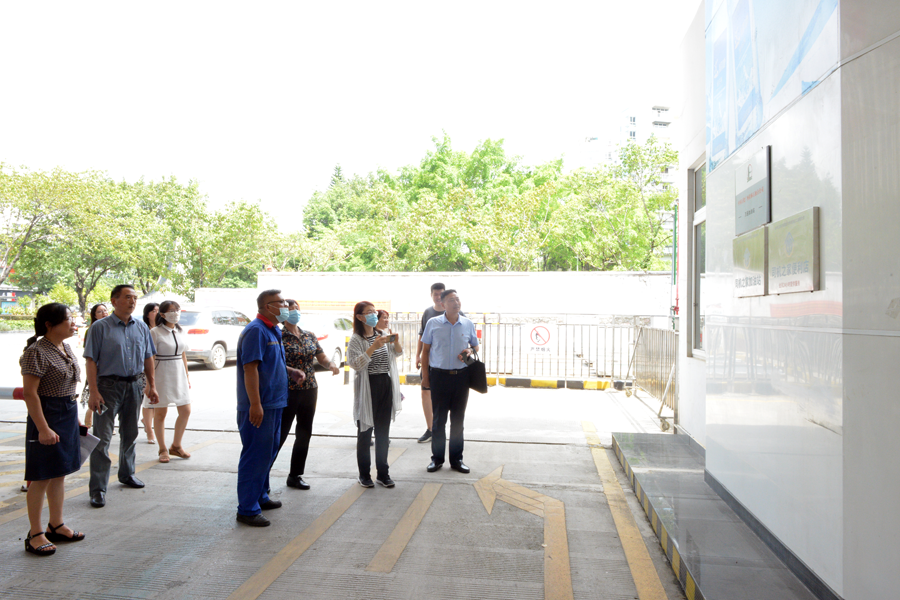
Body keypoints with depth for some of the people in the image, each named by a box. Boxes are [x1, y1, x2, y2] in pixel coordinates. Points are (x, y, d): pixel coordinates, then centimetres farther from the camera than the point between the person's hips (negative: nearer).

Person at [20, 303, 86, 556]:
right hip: (47, 415, -9)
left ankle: (56, 526, 27)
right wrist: (43, 428, -22)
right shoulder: (36, 352, -17)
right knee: (42, 476, 0)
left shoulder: (65, 348, 9)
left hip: (68, 414, 9)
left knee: (60, 473, 15)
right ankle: (35, 535, 12)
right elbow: (30, 393, -20)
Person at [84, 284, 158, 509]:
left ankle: (127, 474, 33)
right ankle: (97, 489, 1)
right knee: (102, 438, -5)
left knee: (130, 434, 17)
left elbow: (148, 358, 13)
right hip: (108, 386, -5)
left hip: (134, 385, 5)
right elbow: (91, 361, -10)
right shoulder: (100, 327, -6)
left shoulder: (141, 328, 8)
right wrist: (94, 392, -17)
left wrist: (152, 386, 9)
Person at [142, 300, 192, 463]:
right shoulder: (155, 332, -9)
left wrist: (187, 376, 15)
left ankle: (176, 446, 23)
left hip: (179, 374, 6)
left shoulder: (180, 332, 9)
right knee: (160, 413, 4)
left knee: (185, 411, 6)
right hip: (161, 375, -6)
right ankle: (163, 450, 18)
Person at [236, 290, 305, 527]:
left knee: (268, 452, 19)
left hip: (273, 403, 10)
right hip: (259, 406, -10)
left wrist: (291, 371, 10)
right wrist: (255, 404, -25)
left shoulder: (273, 331, 15)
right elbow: (250, 367, -22)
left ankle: (260, 497, 33)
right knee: (256, 455, -4)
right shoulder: (256, 331, -16)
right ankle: (247, 509, 4)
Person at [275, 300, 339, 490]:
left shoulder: (309, 336, 10)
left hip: (309, 390, 6)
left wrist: (331, 365, -6)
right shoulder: (279, 337, -7)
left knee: (304, 434, 11)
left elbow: (321, 357, 14)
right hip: (287, 391, -6)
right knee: (280, 434, -3)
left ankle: (295, 475, 24)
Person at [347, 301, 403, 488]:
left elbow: (398, 353, 9)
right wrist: (373, 348, -28)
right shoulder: (356, 339, -7)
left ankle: (383, 472, 19)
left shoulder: (382, 335, 11)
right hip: (367, 387, -5)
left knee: (383, 432, 10)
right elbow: (355, 364, -19)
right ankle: (364, 474, 15)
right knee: (365, 431, 4)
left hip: (386, 385, 5)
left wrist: (396, 342, -12)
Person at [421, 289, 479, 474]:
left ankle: (456, 459, 20)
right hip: (439, 375, -2)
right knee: (439, 419, 5)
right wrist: (425, 376, 0)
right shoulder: (433, 324, 1)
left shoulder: (468, 324, 6)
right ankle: (437, 458, 18)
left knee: (458, 419, 9)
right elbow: (425, 350, 5)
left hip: (461, 376, 2)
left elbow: (476, 346, 17)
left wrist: (470, 351, -7)